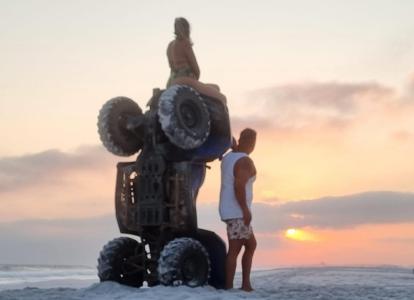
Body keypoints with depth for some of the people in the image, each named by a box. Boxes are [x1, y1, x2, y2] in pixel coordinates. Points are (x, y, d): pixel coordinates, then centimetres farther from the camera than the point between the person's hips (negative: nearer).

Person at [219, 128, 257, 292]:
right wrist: (246, 209, -22)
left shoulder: (228, 157, 11)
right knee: (234, 250, -6)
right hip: (237, 212, -9)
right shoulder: (245, 161, -15)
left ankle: (246, 284, 15)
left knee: (251, 245, 16)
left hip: (231, 211, 9)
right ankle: (228, 288, -4)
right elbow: (239, 186, -24)